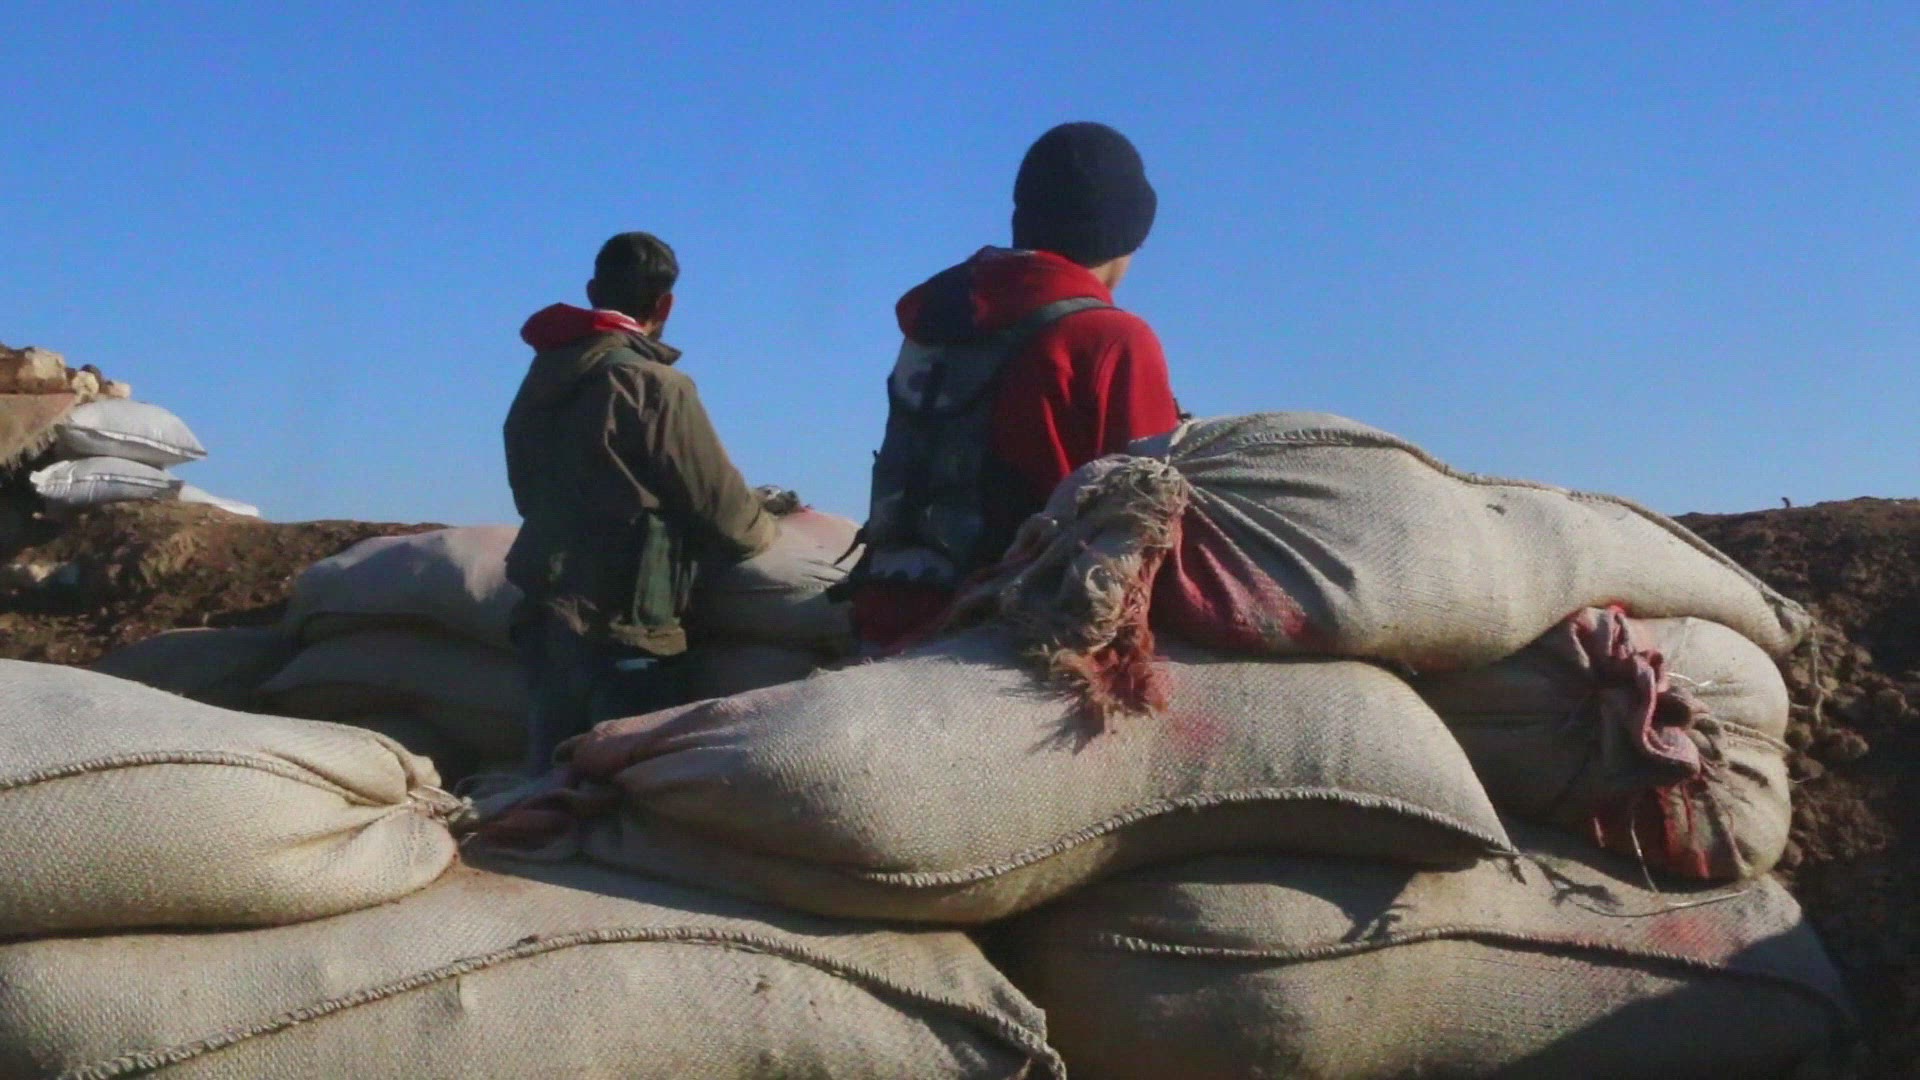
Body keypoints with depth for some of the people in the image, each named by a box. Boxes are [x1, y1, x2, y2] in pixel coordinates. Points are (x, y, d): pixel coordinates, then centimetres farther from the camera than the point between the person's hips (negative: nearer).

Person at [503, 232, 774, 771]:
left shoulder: (540, 379, 10)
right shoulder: (652, 386, -12)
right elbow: (723, 512, -9)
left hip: (544, 619, 8)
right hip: (623, 630, -8)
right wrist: (763, 527, 15)